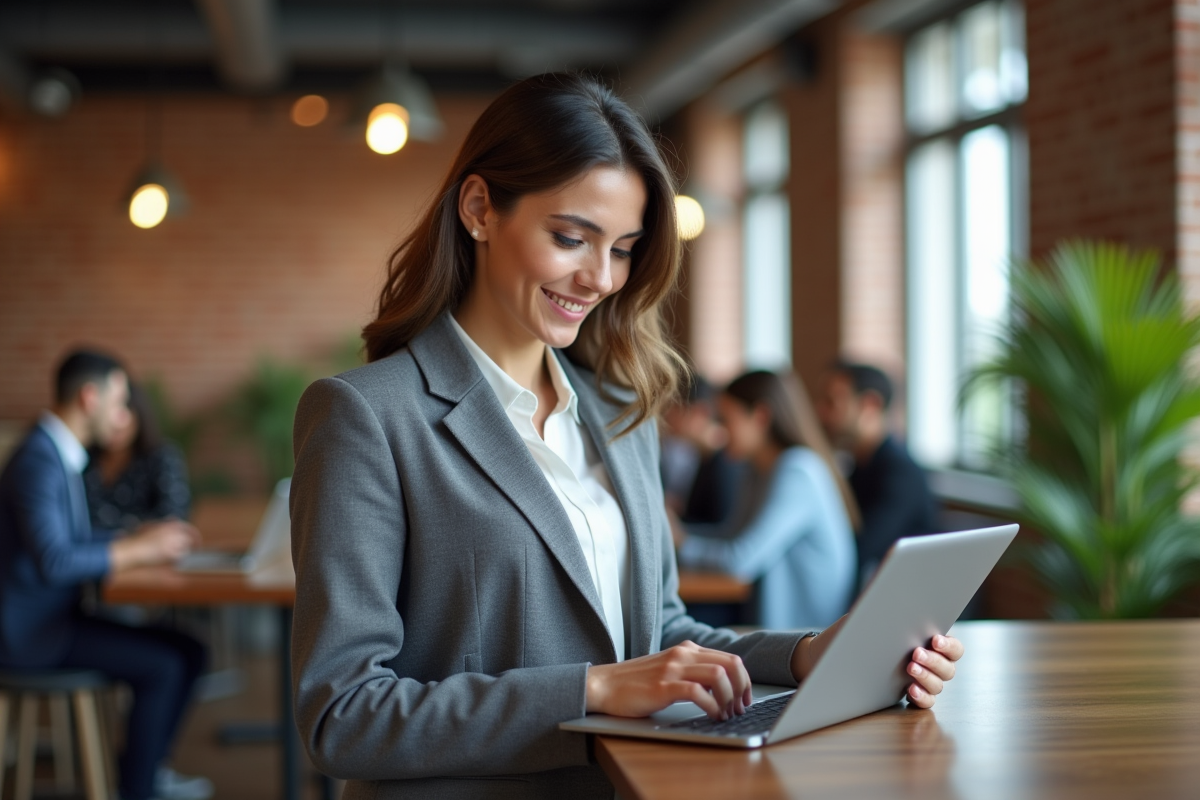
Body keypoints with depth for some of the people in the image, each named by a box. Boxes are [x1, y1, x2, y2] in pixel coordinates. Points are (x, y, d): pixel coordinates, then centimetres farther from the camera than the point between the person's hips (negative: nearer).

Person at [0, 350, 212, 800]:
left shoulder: (58, 455, 11)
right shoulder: (38, 462, -22)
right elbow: (53, 561, -32)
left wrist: (142, 536, 5)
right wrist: (141, 551, -23)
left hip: (58, 615, 10)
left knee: (189, 653, 4)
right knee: (162, 666, -19)